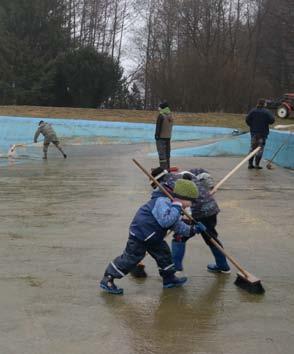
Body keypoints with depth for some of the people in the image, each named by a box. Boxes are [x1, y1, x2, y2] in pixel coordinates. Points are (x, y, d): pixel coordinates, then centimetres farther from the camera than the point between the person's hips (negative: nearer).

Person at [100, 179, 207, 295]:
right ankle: (107, 280, 2)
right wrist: (177, 207, -31)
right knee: (130, 258, -7)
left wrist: (192, 230, 2)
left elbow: (177, 226, 13)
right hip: (139, 234, -10)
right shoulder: (162, 201, -24)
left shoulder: (172, 206, 9)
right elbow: (165, 221, -36)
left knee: (164, 253, 14)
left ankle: (169, 278, 30)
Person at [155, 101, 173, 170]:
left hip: (161, 137, -7)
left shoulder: (161, 116, -14)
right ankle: (167, 168, 21)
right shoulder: (170, 116, 7)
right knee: (167, 153, 15)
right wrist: (169, 135, 17)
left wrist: (157, 136, -9)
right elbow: (170, 127, 12)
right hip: (168, 137, 7)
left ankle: (163, 169, -8)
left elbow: (158, 127, -15)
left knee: (162, 154, -6)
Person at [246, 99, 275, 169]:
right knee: (260, 148, 3)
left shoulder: (253, 111, -1)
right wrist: (272, 115, 8)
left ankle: (250, 164, 11)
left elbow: (247, 119, -5)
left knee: (252, 147, 12)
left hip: (254, 131, 3)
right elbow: (272, 120, -13)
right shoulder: (267, 112, -9)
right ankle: (257, 164, 2)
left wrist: (251, 126, 11)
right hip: (263, 132, -3)